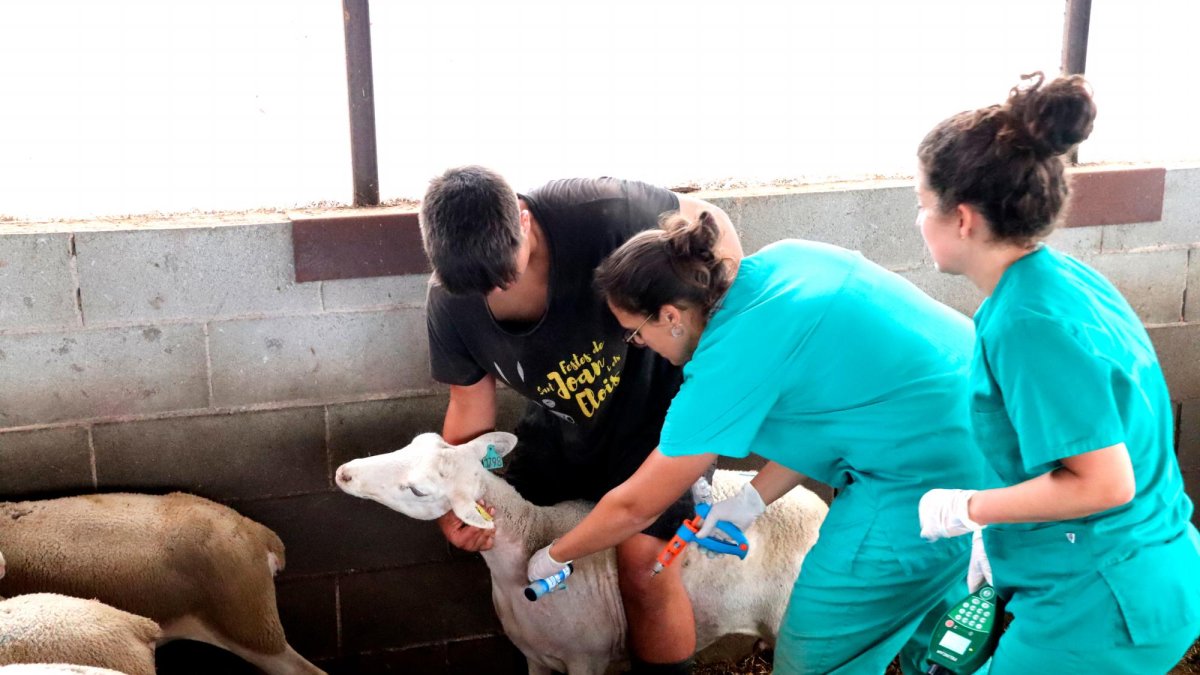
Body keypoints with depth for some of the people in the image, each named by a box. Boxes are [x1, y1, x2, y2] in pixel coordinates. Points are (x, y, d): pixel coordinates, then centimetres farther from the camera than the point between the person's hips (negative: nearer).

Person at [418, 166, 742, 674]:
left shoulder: (600, 214, -35)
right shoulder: (449, 301, -19)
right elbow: (470, 404, -6)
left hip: (654, 404, -5)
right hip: (559, 423, 5)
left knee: (643, 562, -18)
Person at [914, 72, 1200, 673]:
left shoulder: (1029, 323, -26)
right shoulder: (1066, 276, 2)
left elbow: (1103, 482, -26)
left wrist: (967, 510, -15)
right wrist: (999, 535, 13)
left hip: (1097, 609, -9)